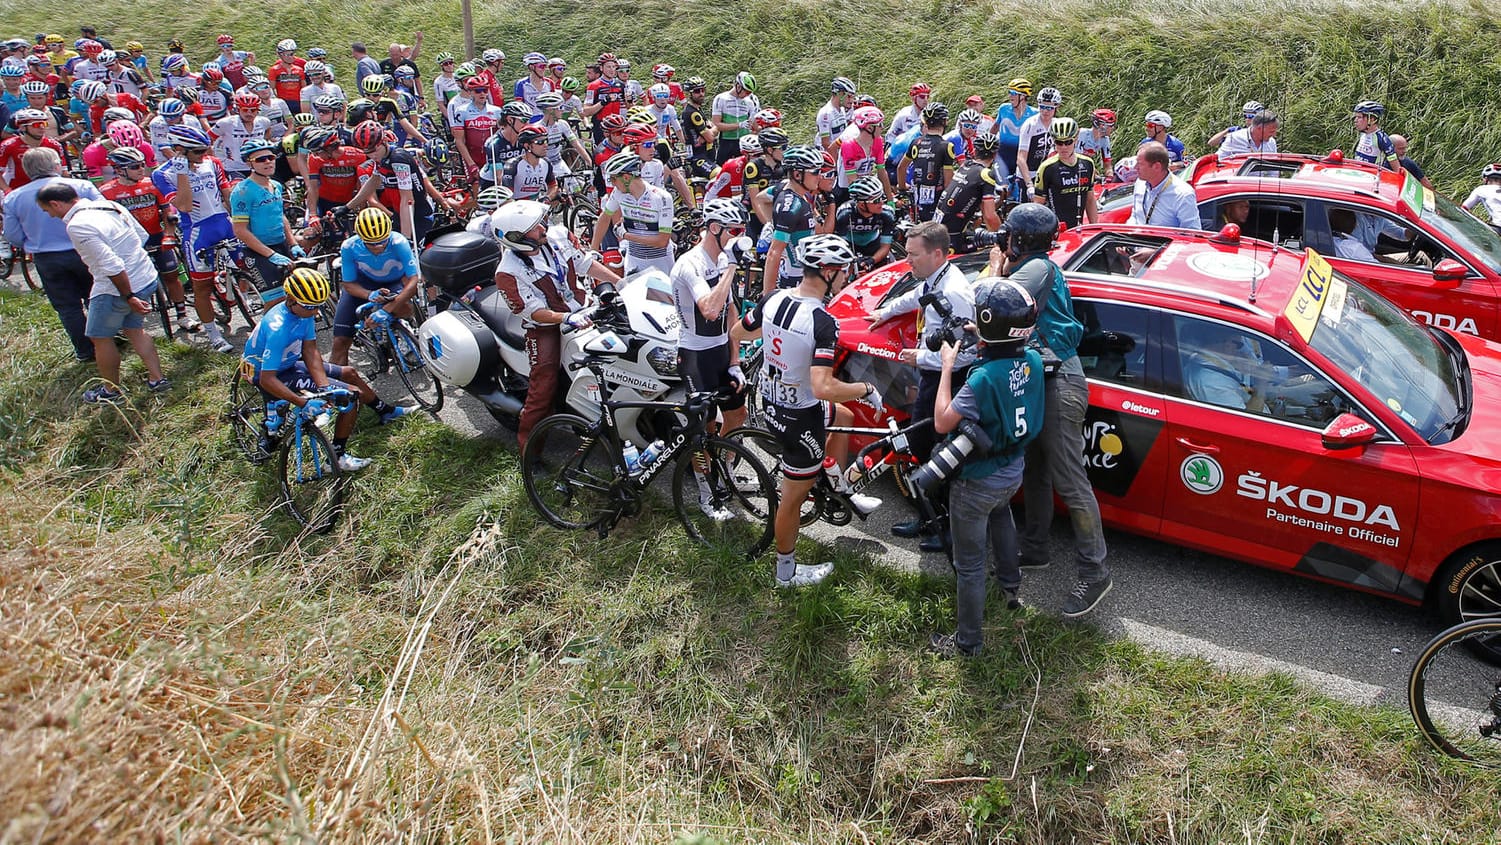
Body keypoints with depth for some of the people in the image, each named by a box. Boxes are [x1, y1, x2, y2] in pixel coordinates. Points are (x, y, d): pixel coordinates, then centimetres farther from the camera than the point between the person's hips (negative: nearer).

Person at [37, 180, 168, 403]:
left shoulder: (77, 226, -21)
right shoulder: (110, 205, 4)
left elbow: (112, 266, -27)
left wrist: (129, 297, -20)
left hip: (118, 287, -8)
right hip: (147, 278, 8)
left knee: (101, 337, 12)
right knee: (134, 329, 24)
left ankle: (111, 391, 24)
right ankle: (157, 379, 25)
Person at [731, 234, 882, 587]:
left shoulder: (772, 299, -7)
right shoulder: (823, 322, -28)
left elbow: (735, 335, 7)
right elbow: (822, 387, -34)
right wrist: (868, 390, -20)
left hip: (771, 400, 8)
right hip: (801, 418, -8)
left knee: (844, 418, 31)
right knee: (793, 496, 11)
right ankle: (786, 571, 31)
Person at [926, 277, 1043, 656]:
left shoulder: (984, 377, -34)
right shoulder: (1032, 360, -11)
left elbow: (942, 422, -28)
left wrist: (947, 366, -22)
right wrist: (983, 339, 2)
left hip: (976, 483, -8)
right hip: (1013, 472, 8)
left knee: (970, 563, 8)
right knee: (1000, 518, 39)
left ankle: (968, 641, 24)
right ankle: (1011, 586, 58)